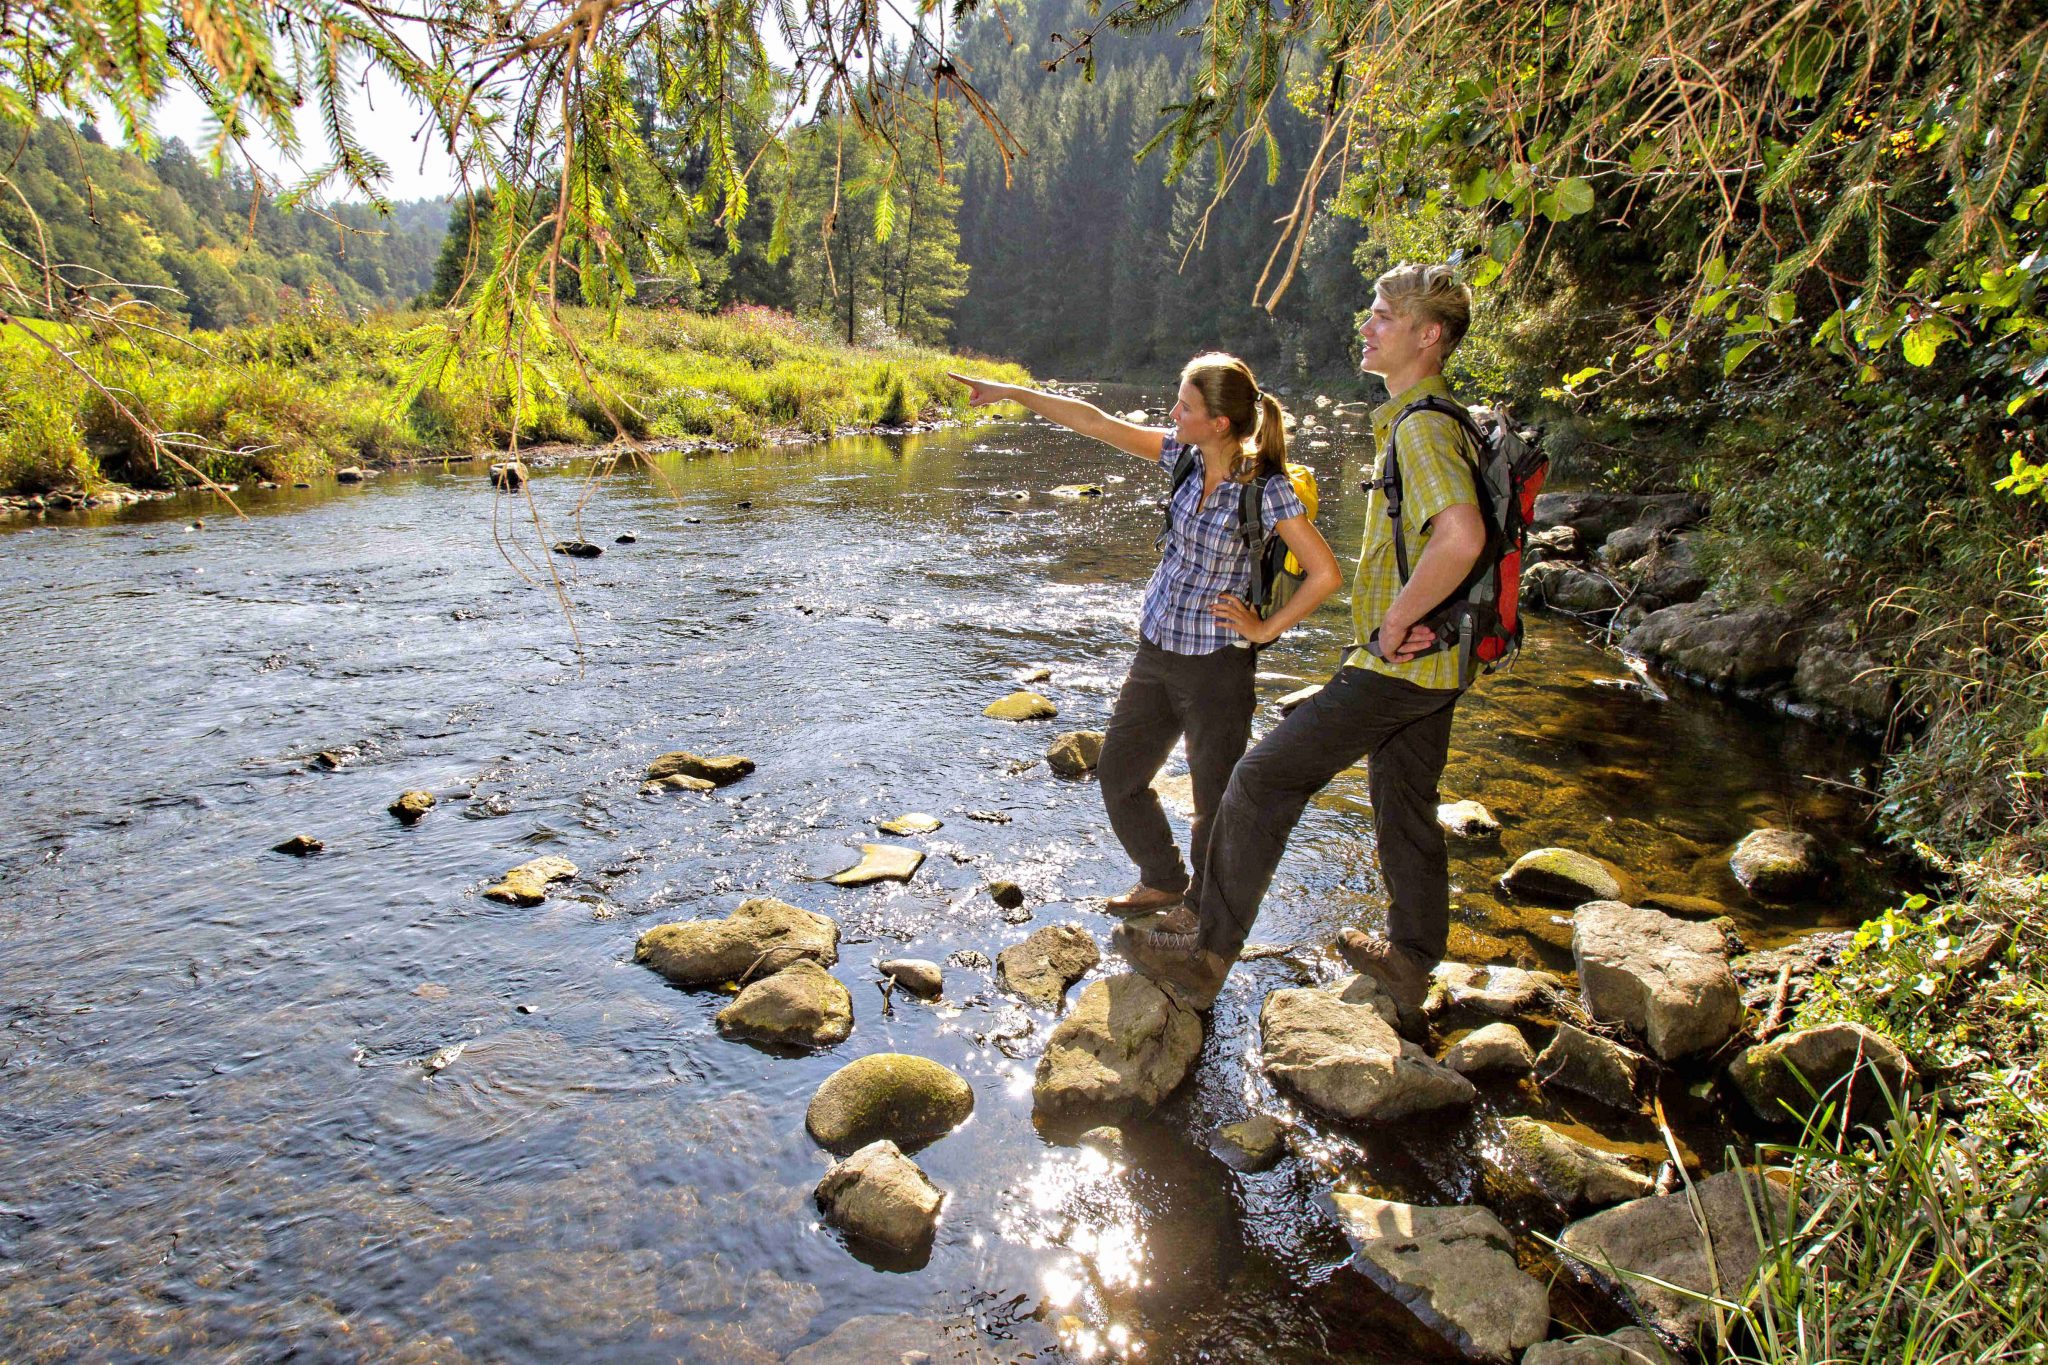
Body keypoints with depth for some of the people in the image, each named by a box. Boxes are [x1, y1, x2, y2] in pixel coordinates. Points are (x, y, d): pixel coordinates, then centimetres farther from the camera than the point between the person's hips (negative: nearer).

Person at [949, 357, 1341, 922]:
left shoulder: (1265, 488, -18)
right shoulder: (1184, 455, -1)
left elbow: (1325, 573, -19)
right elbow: (1096, 422, 3)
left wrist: (1267, 628, -12)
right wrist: (1010, 393, 4)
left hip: (1216, 664, -7)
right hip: (1155, 653, 7)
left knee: (1217, 798, 7)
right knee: (1118, 773, 17)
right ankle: (1164, 881, 39)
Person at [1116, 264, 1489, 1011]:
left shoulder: (1424, 427, -19)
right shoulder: (1422, 421, 14)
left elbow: (1462, 536, -37)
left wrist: (1396, 621, -25)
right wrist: (1410, 614, 14)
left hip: (1396, 664, -10)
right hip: (1431, 666, 10)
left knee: (1264, 781, -6)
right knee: (1405, 807, 21)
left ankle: (1207, 956, 2)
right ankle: (1410, 960, 38)